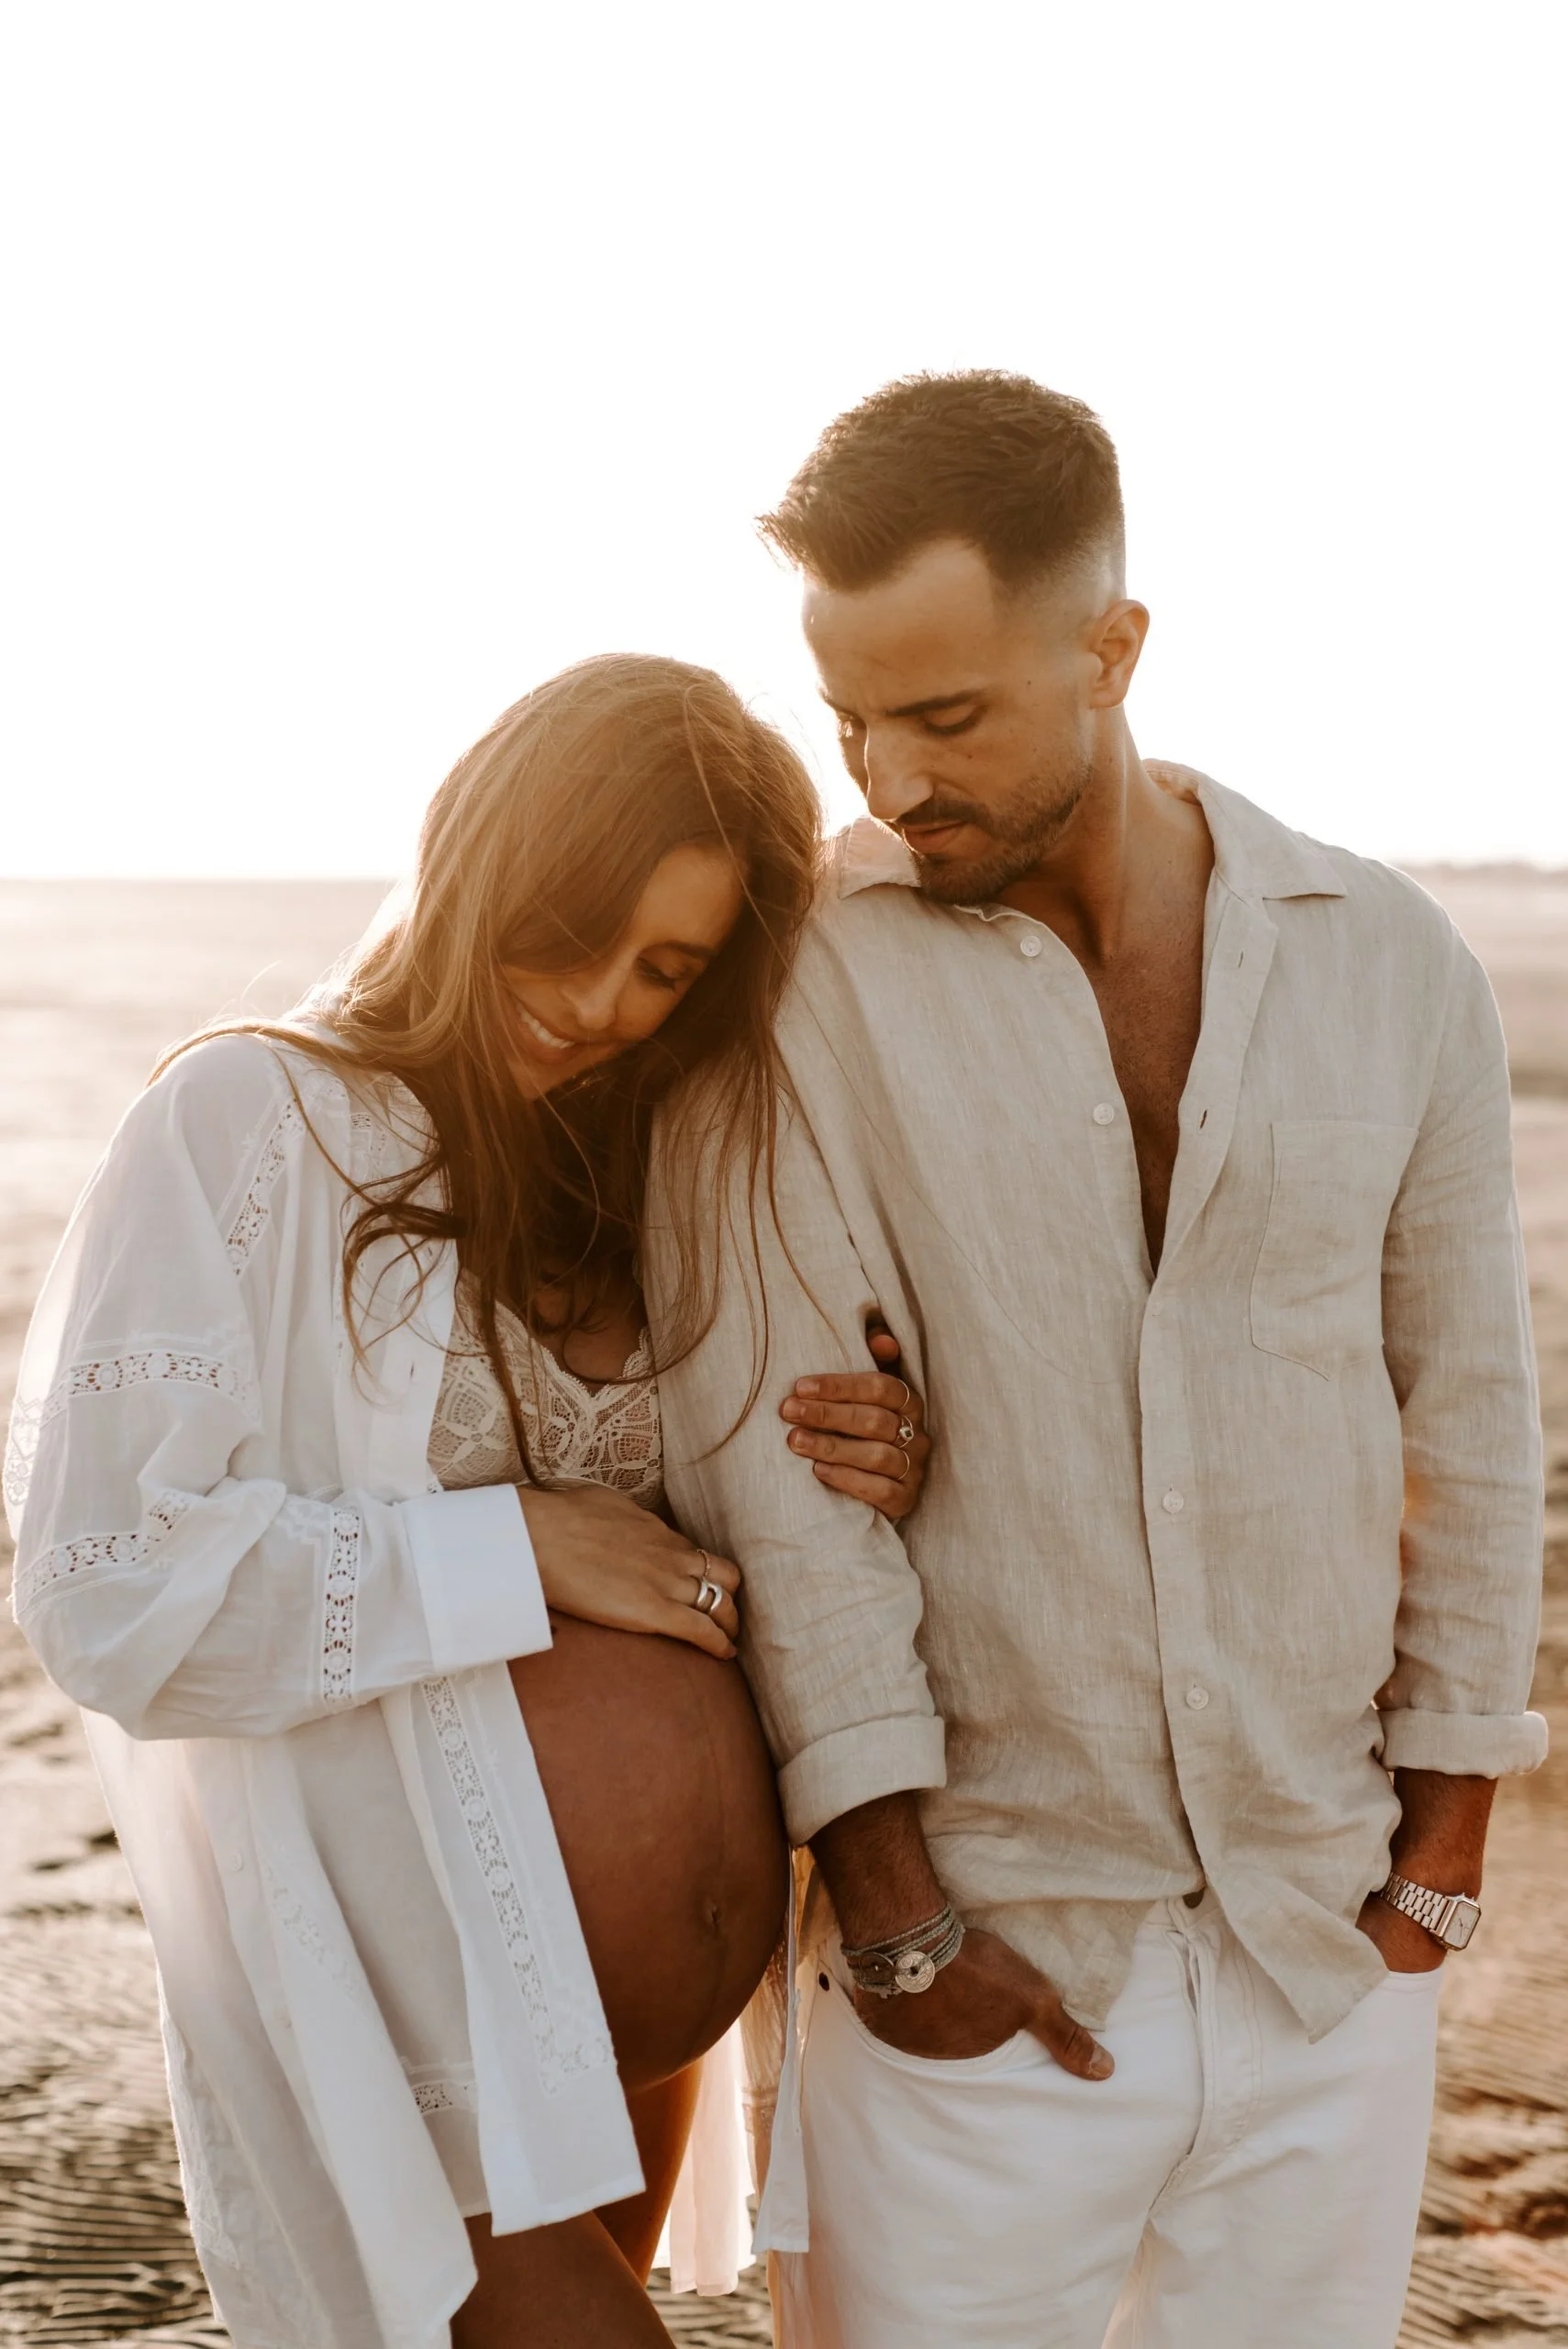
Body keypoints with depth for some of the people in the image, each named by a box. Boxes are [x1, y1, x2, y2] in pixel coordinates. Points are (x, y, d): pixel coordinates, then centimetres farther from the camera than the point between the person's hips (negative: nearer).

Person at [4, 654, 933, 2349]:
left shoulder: (640, 1170, 6)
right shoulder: (252, 1124, -14)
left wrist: (857, 1483, -9)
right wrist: (519, 1547, -21)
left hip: (620, 1964, 7)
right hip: (383, 1973, -6)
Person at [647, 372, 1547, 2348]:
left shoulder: (1389, 965, 0)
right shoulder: (797, 977, -9)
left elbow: (1471, 1420, 6)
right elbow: (768, 1444, -11)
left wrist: (1440, 1852, 5)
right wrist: (892, 1910, -12)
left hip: (1329, 1946, 3)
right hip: (984, 1953, -2)